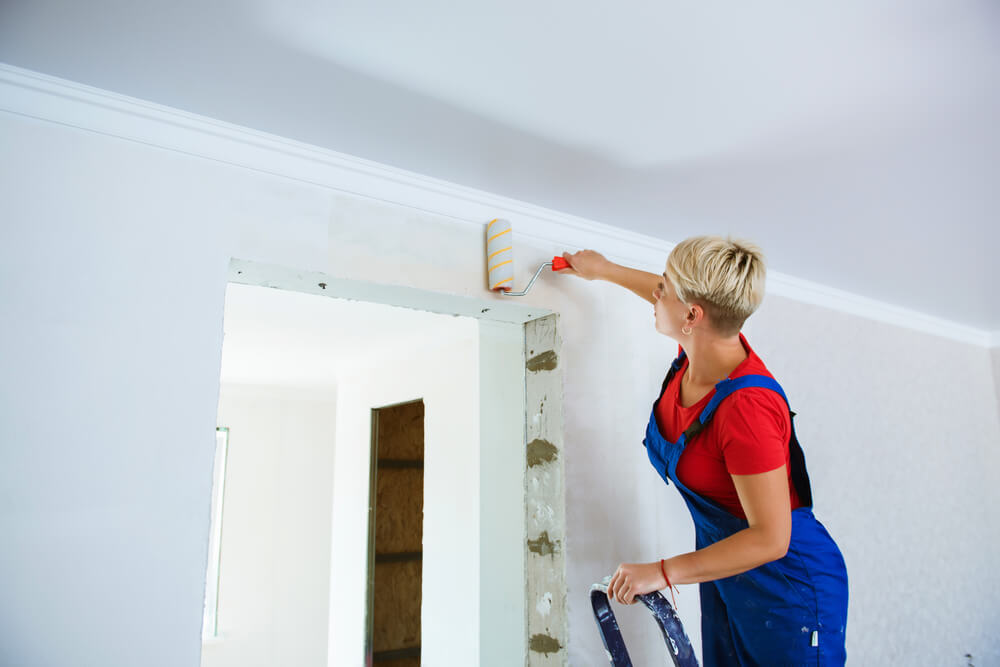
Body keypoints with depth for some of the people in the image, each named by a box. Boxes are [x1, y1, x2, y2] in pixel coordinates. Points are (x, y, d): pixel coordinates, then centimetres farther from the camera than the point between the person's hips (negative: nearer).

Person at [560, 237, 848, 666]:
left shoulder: (746, 407, -35)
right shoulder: (700, 346, -10)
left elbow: (770, 539, -30)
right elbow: (675, 297, 15)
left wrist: (662, 573, -28)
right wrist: (604, 270, 28)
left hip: (787, 588, -8)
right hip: (726, 562, 8)